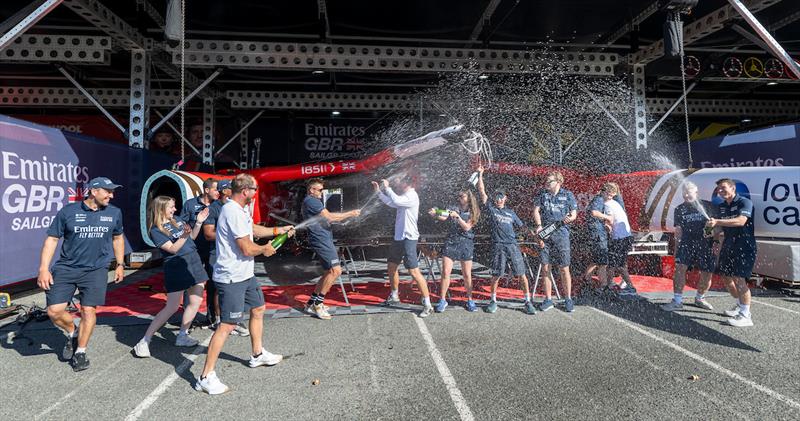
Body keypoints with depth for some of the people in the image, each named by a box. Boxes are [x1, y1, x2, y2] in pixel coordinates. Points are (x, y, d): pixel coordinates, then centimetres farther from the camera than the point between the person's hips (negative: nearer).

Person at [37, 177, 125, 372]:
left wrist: (120, 264, 15)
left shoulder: (114, 213, 3)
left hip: (96, 270, 1)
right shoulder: (68, 211, -5)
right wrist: (43, 268, -8)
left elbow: (118, 238, 17)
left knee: (88, 310, -1)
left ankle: (80, 352, 19)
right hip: (66, 268, 0)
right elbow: (52, 238, -1)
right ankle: (72, 333, 27)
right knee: (54, 311, -5)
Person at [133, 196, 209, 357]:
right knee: (172, 307, -8)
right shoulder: (155, 230, -8)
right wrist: (184, 236, -30)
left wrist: (199, 222, 4)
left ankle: (182, 336, 18)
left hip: (193, 261, 7)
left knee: (196, 302, 4)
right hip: (176, 266, -7)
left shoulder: (177, 220, 11)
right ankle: (144, 342, 3)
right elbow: (173, 249, -15)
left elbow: (192, 237, 19)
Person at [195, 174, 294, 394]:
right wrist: (265, 249, -5)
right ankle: (206, 377, 0)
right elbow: (247, 248, -24)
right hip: (231, 278, -11)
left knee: (258, 309, 22)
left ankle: (258, 354, 40)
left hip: (245, 274, 11)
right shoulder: (233, 212, -23)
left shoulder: (240, 210, 11)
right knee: (227, 325, -8)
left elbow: (252, 229, 29)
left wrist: (278, 230, 27)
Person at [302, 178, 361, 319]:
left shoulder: (310, 202, 24)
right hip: (321, 240, -11)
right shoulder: (311, 201, -10)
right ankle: (317, 304, -11)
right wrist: (350, 214, -6)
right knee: (336, 270, -17)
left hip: (322, 240, 11)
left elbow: (326, 218, 21)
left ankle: (311, 303, 16)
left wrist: (349, 215, 14)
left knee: (329, 272, 13)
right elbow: (329, 217, -15)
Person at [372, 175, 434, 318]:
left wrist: (387, 187, -17)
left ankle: (427, 304, -6)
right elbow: (390, 202, 28)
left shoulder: (412, 196, -15)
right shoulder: (404, 196, 14)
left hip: (408, 238, -10)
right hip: (399, 237, 10)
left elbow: (396, 200, -31)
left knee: (414, 271, -12)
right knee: (391, 266, 19)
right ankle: (394, 297, 34)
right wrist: (378, 191, 21)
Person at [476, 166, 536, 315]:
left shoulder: (511, 212, 19)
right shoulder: (491, 209, 10)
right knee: (496, 275, -2)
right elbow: (482, 192, 3)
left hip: (513, 245, 2)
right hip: (498, 246, -2)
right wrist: (480, 175, -1)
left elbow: (522, 227, 23)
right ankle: (493, 301, 16)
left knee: (521, 274, -2)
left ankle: (528, 302, 7)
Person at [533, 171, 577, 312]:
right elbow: (536, 211, 4)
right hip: (544, 234, 2)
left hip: (561, 234, -2)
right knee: (545, 268, 4)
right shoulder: (542, 194, 9)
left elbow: (574, 214, 9)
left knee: (564, 269, 0)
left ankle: (568, 299, 14)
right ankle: (548, 299, 14)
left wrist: (569, 218, -15)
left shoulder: (567, 195, 5)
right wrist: (539, 225, -12)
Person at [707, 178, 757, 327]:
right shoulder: (721, 207, 12)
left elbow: (741, 221, -28)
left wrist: (717, 222, -36)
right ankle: (740, 305, 33)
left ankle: (746, 316, -9)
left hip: (744, 246, -8)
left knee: (739, 278, -15)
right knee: (726, 276, 13)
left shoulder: (744, 202, -11)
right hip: (728, 246, 8)